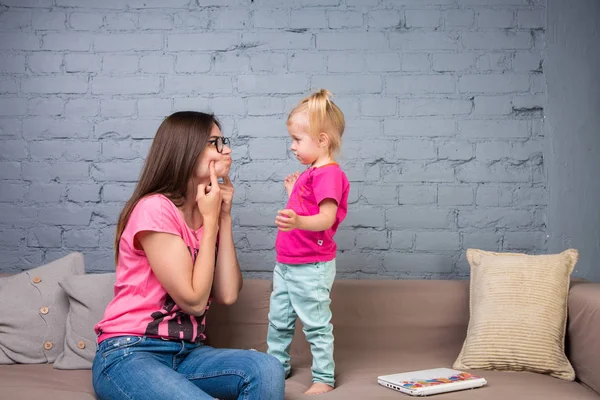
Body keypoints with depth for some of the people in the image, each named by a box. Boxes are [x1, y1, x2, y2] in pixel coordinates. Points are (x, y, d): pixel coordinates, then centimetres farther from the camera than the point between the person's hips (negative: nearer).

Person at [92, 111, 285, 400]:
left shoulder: (209, 211, 9)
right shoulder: (155, 208, -14)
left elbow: (227, 295, -3)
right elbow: (193, 300, -16)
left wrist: (223, 217, -3)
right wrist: (210, 220, -11)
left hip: (185, 353, 7)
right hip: (129, 355, -7)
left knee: (267, 370, -21)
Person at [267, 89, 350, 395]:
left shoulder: (329, 174, -18)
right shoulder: (309, 173, 13)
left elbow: (326, 218, -29)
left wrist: (297, 221, -45)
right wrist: (293, 191, 23)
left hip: (310, 267, -10)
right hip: (286, 264, 10)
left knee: (316, 324, 1)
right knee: (278, 320, 20)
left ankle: (323, 378, 13)